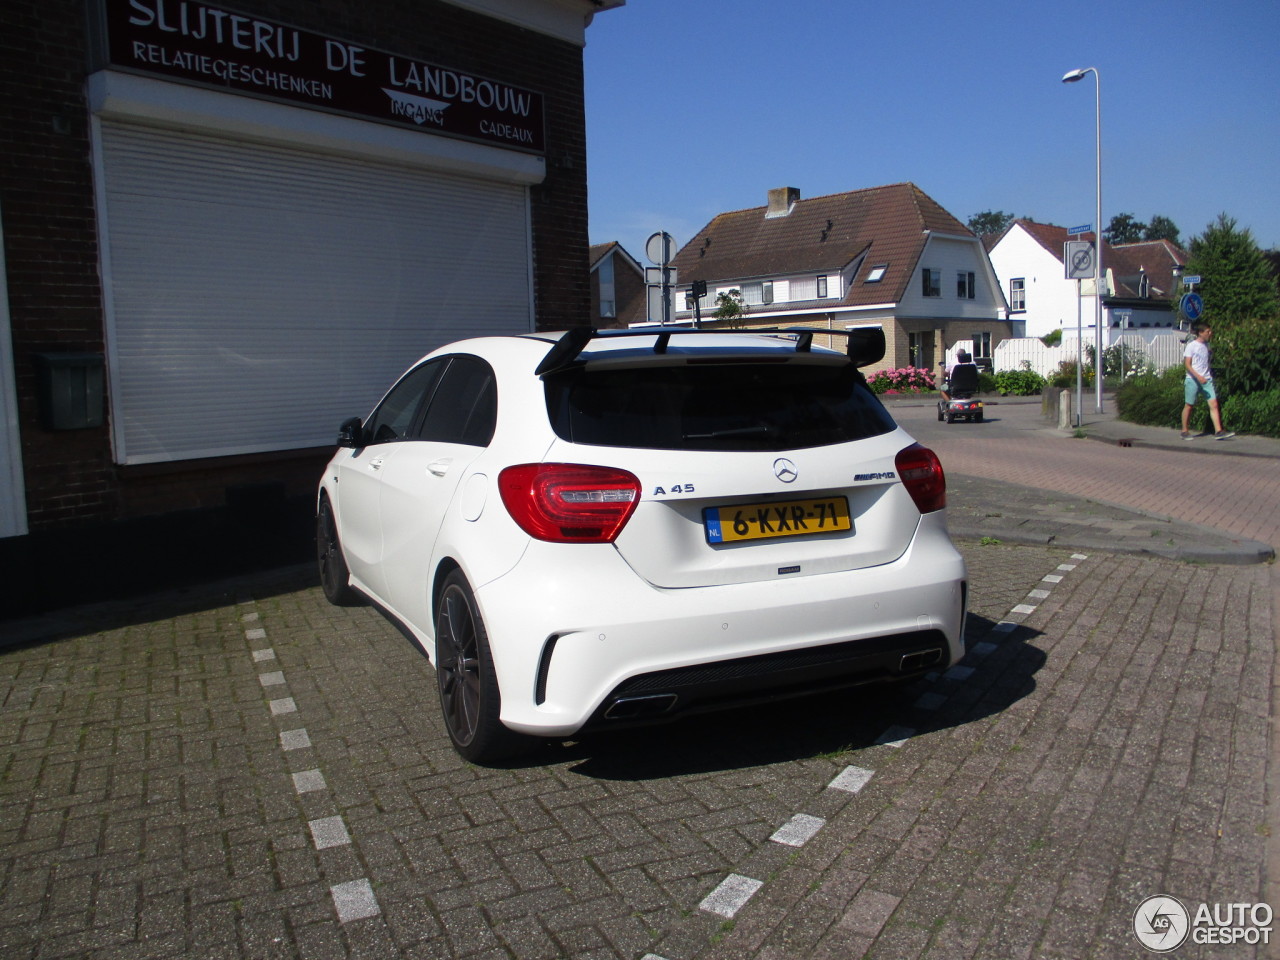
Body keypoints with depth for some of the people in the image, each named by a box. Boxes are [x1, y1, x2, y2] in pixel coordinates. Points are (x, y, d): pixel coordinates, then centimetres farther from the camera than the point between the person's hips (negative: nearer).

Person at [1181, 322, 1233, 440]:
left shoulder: (1206, 345, 12)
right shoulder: (1191, 345, -7)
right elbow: (1187, 364, -14)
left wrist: (1209, 375, 13)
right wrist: (1198, 376, -23)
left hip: (1206, 380, 6)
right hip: (1193, 380, -6)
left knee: (1214, 404, -5)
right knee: (1189, 405, 3)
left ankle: (1218, 431, -9)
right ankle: (1185, 431, 15)